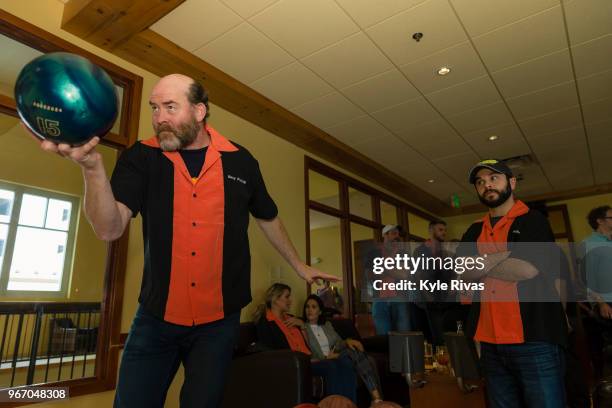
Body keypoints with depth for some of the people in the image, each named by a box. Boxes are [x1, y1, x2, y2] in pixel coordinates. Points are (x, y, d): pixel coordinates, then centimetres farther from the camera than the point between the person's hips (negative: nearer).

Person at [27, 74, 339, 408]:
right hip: (155, 318, 1)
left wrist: (299, 266, 18)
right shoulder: (140, 158, -4)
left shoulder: (241, 162, -3)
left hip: (218, 322, 0)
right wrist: (92, 166, -32)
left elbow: (268, 219, 11)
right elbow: (109, 229, -15)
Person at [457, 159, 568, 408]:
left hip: (534, 341, -5)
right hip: (491, 344, 5)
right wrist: (505, 255, -10)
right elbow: (463, 272, -2)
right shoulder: (474, 232, 13)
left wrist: (484, 263, -3)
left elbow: (528, 269, -16)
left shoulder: (533, 221, -1)